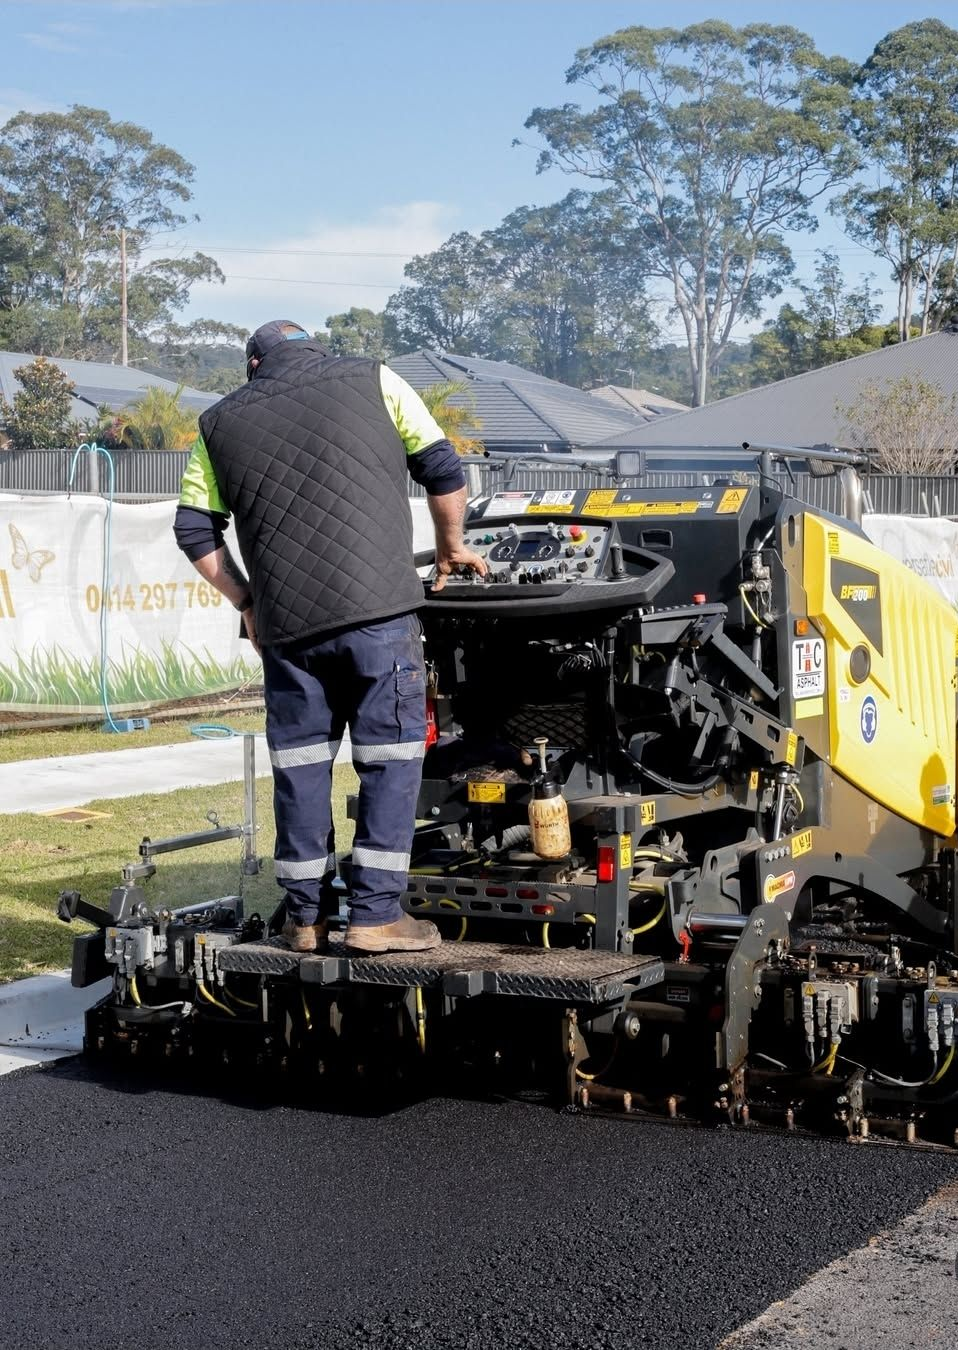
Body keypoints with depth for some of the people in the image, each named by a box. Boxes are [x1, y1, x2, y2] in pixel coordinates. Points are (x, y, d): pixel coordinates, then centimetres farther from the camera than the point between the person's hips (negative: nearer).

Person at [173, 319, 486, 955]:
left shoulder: (220, 422, 16)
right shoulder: (371, 379, 11)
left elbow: (194, 528, 14)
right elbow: (443, 469, 10)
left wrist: (246, 600, 22)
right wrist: (451, 547, 24)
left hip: (285, 619, 3)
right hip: (377, 606, -2)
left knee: (300, 762, 11)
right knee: (391, 756, 3)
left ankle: (306, 916, 15)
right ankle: (377, 913, 0)